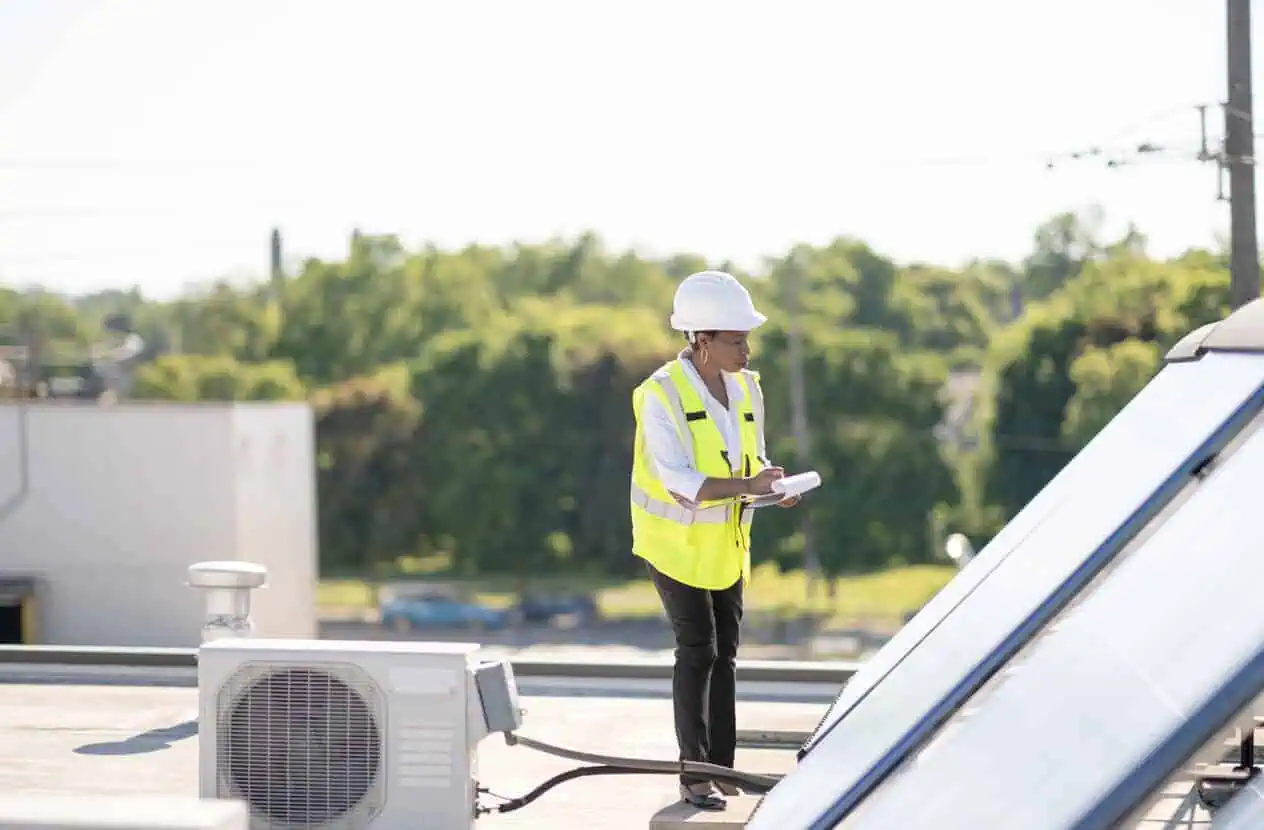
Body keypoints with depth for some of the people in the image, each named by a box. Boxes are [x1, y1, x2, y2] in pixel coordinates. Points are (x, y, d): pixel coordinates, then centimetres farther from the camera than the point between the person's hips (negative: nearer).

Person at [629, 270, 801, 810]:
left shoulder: (746, 388, -2)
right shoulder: (662, 395, -21)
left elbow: (753, 460, 7)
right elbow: (678, 481, -28)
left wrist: (773, 489, -15)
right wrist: (746, 486, -39)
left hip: (726, 541, 6)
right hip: (676, 540, -6)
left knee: (725, 650, 8)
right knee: (697, 649, -8)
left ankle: (722, 767, 15)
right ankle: (694, 775, -2)